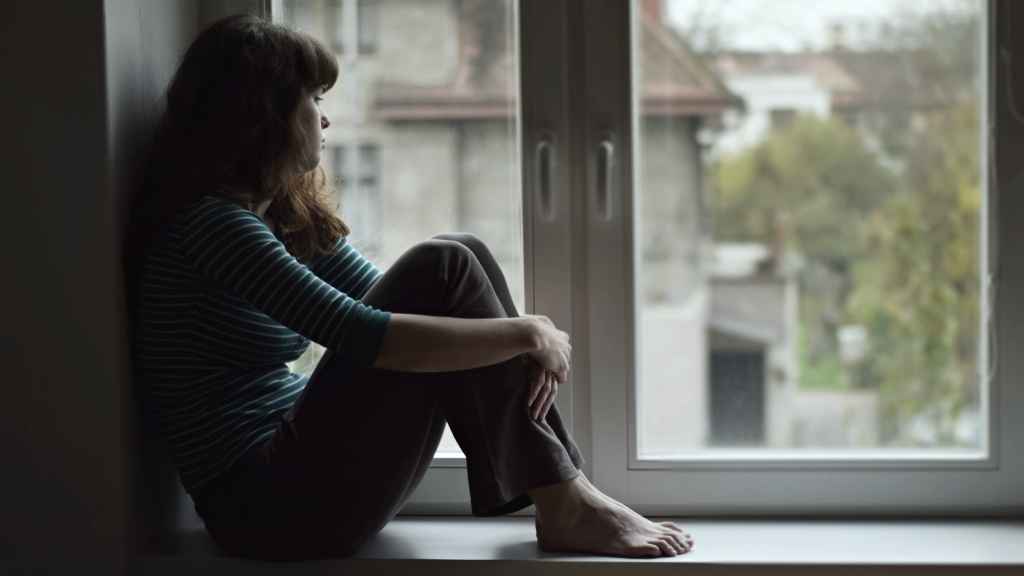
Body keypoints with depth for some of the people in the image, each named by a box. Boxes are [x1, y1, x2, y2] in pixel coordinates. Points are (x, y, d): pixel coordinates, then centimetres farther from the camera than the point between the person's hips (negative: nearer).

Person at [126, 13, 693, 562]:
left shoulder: (283, 214, 14)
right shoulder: (212, 223, -17)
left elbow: (388, 299, 13)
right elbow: (362, 337, -25)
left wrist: (525, 349, -4)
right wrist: (526, 334, -15)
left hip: (298, 463, 9)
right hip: (269, 506, -9)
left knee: (463, 254, 0)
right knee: (441, 268, -15)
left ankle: (562, 488, -5)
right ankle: (563, 507, -10)